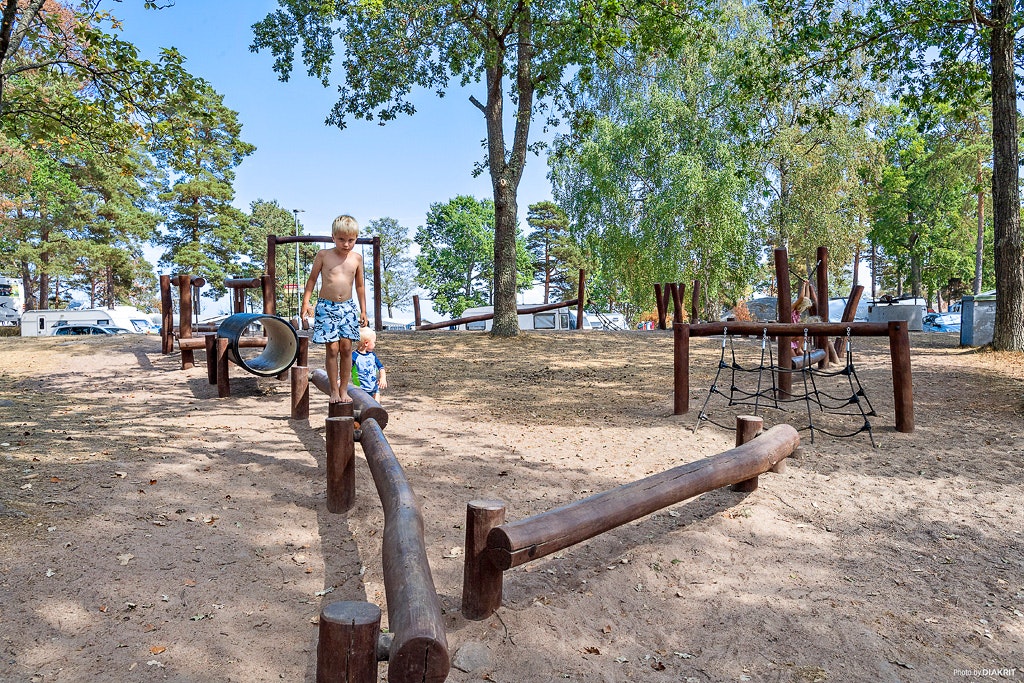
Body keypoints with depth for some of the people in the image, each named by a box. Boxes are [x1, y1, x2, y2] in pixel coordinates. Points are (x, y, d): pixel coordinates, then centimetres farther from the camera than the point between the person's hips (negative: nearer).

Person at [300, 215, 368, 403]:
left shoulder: (357, 258, 5)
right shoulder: (323, 255, -2)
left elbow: (360, 285, 13)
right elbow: (312, 279, 5)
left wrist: (363, 311, 11)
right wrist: (306, 302, -4)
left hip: (347, 307, 2)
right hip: (326, 306, -2)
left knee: (346, 347, 0)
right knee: (332, 349, -4)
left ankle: (343, 389, 10)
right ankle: (334, 390, 6)